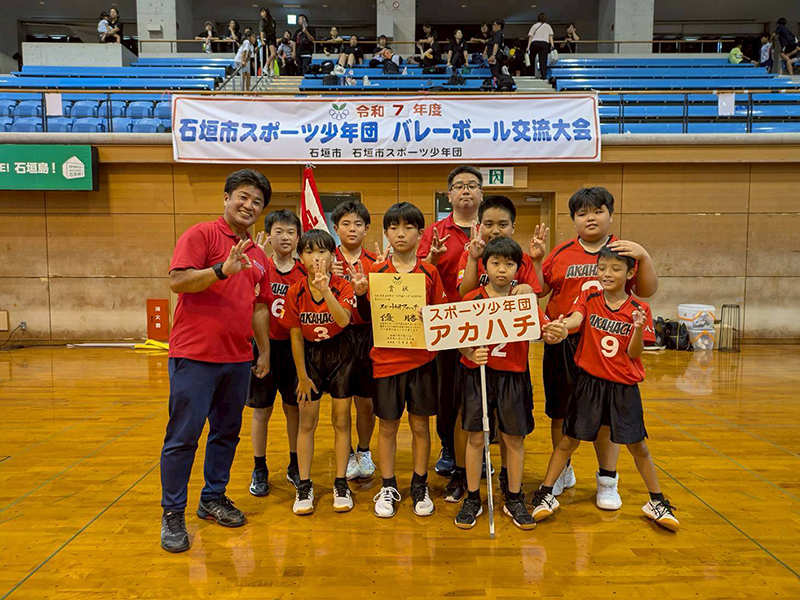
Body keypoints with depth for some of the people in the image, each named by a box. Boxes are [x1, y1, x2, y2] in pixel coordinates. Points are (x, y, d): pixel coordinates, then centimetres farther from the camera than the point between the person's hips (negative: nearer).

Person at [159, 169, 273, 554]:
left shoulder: (258, 256, 16)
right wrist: (222, 270, -29)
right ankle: (172, 515, 14)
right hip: (195, 355, -6)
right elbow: (177, 281, -17)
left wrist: (265, 350, 18)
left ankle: (214, 498, 30)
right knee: (183, 436, 0)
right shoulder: (200, 235, -4)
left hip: (238, 359, 7)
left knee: (227, 432, 14)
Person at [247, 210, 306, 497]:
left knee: (294, 408, 12)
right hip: (263, 344, -1)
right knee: (262, 410, 8)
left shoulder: (304, 272, 0)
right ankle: (259, 471, 24)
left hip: (292, 347, 2)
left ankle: (295, 466, 29)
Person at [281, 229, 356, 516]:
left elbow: (344, 320, -30)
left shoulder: (343, 287, -12)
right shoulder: (295, 292, -8)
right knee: (306, 422, 4)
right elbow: (296, 336, -4)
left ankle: (341, 484, 18)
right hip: (310, 356, 1)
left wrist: (325, 289, -40)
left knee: (341, 421, 5)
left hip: (340, 355, -1)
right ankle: (304, 486, 16)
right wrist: (302, 376, -2)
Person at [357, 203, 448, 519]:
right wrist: (361, 295, -17)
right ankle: (388, 488, 26)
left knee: (420, 424, 10)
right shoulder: (376, 271, 1)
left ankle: (420, 486, 28)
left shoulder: (429, 272, 2)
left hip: (421, 358, 1)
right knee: (387, 425, 10)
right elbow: (367, 318, 1)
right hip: (386, 359, 0)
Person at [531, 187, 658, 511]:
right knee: (560, 412, 11)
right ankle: (562, 471, 33)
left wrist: (643, 256, -15)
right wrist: (536, 260, -5)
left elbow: (647, 291, -3)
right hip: (563, 342, 2)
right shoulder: (561, 252, 6)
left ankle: (607, 480, 25)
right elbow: (541, 289, 6)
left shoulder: (623, 251, 4)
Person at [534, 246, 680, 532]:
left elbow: (633, 354, -6)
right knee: (569, 439, 6)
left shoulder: (638, 309, -4)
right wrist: (562, 326, -46)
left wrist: (639, 329, -25)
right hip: (589, 382, 0)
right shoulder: (588, 298, -2)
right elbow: (574, 319, -23)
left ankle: (657, 502, 28)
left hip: (624, 387, 0)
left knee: (637, 445, 8)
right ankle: (546, 494, 19)